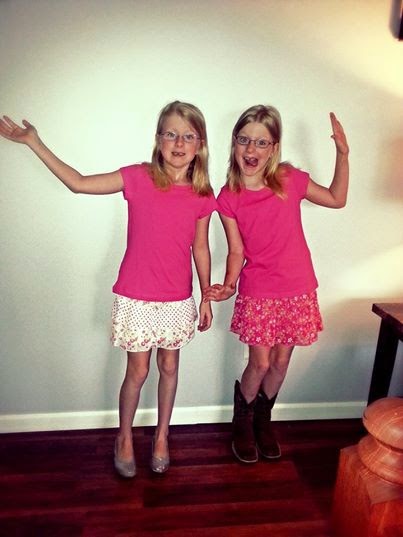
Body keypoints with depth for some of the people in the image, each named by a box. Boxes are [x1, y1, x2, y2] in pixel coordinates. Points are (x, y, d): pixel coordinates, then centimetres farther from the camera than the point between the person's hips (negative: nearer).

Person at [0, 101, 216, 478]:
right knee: (137, 371, 11)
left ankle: (161, 436, 41)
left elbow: (200, 247, 5)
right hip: (136, 297, -2)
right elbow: (78, 183, -3)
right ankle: (124, 438, 38)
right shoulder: (138, 178, -9)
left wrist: (207, 296, 8)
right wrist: (34, 142, -5)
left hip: (177, 299, 3)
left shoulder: (202, 195, -3)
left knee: (169, 367, 17)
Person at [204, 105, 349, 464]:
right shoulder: (228, 199, -8)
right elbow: (236, 251, -5)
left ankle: (263, 418, 41)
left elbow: (337, 199, 8)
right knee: (260, 364, 4)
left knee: (281, 361, 14)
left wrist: (342, 154, -2)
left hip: (297, 290, 2)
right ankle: (242, 420, 35)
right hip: (257, 294, -2)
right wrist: (229, 285, -23)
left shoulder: (290, 179, -5)